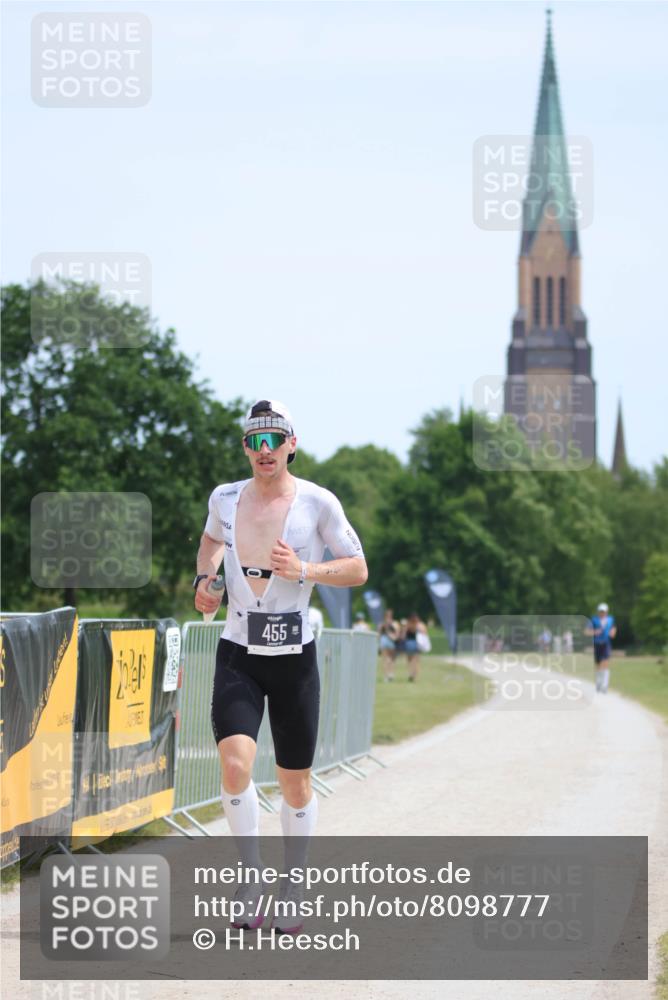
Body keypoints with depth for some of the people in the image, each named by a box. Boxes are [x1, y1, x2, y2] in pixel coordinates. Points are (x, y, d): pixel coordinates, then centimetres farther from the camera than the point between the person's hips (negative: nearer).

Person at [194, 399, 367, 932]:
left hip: (295, 657, -1)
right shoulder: (225, 497, 2)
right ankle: (252, 879, -3)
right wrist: (204, 577, 6)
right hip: (238, 654, 1)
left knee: (296, 783, 6)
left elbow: (358, 569, -1)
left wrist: (303, 571, -16)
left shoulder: (317, 502, -6)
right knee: (235, 764, -20)